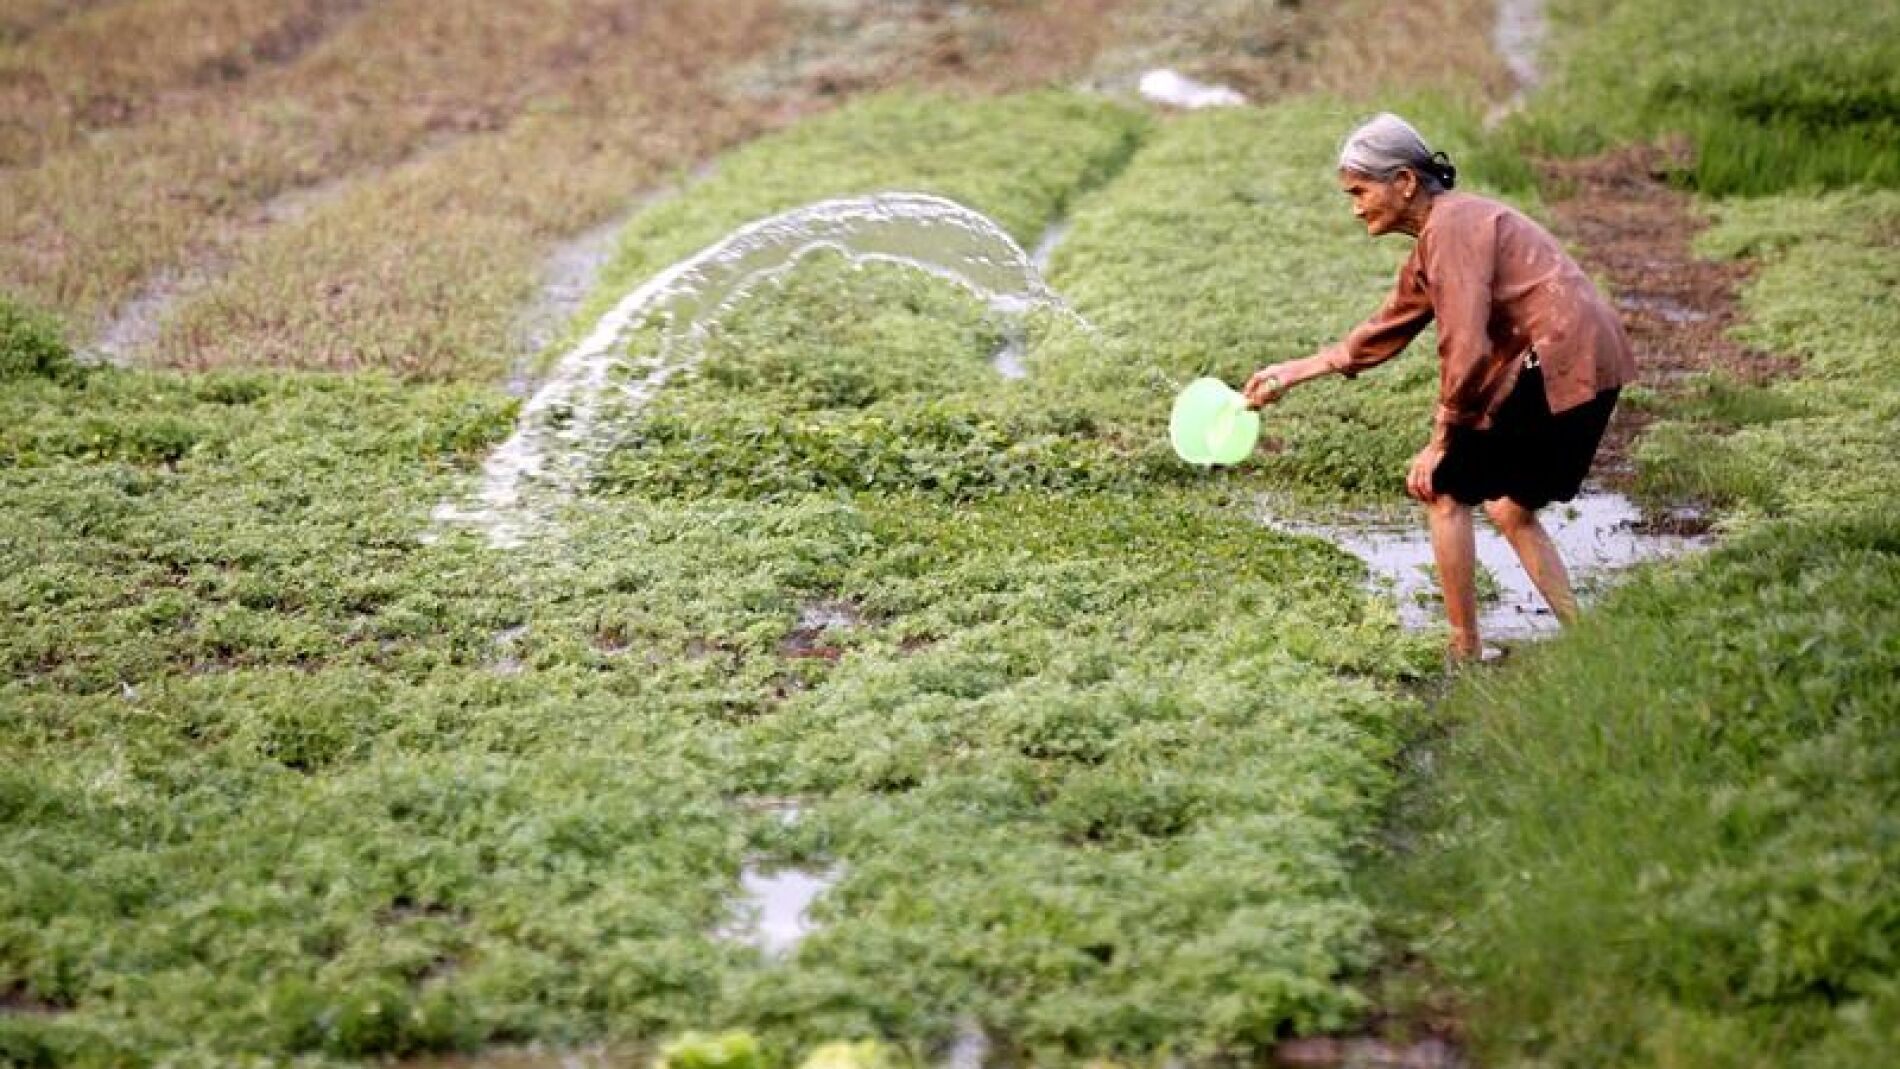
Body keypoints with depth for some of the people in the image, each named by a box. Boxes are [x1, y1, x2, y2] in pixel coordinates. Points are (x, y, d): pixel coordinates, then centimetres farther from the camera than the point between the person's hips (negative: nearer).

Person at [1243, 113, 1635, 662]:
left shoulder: (1451, 227, -13)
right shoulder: (1437, 234, 19)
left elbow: (1466, 351, -20)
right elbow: (1384, 332, 27)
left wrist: (1439, 444, -10)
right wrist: (1291, 373, 27)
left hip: (1556, 365, -10)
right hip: (1593, 366, 10)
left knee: (1445, 488, 1)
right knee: (1511, 508, 22)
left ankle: (1465, 655, 6)